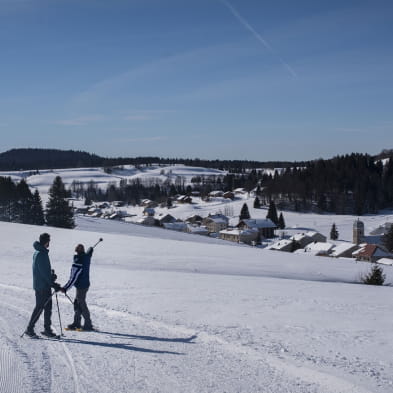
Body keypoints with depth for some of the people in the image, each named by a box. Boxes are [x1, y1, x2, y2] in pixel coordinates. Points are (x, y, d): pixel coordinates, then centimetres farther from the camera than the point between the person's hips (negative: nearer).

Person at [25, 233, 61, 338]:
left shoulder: (39, 252, 13)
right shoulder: (41, 254, -19)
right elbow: (44, 272, -20)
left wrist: (51, 274, 5)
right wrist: (53, 284, -16)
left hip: (45, 286, 10)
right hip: (42, 286, -10)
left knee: (48, 307, 12)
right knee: (39, 307, -3)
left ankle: (47, 329, 18)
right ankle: (30, 329, 5)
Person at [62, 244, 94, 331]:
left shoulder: (78, 262, -24)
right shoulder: (87, 256, -1)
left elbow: (73, 278, -22)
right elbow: (90, 251, 27)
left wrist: (65, 288, -18)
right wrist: (90, 249, 51)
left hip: (81, 286, -9)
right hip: (85, 284, 9)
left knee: (82, 305, 0)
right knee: (77, 303, 16)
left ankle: (88, 325, 7)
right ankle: (76, 323, 23)